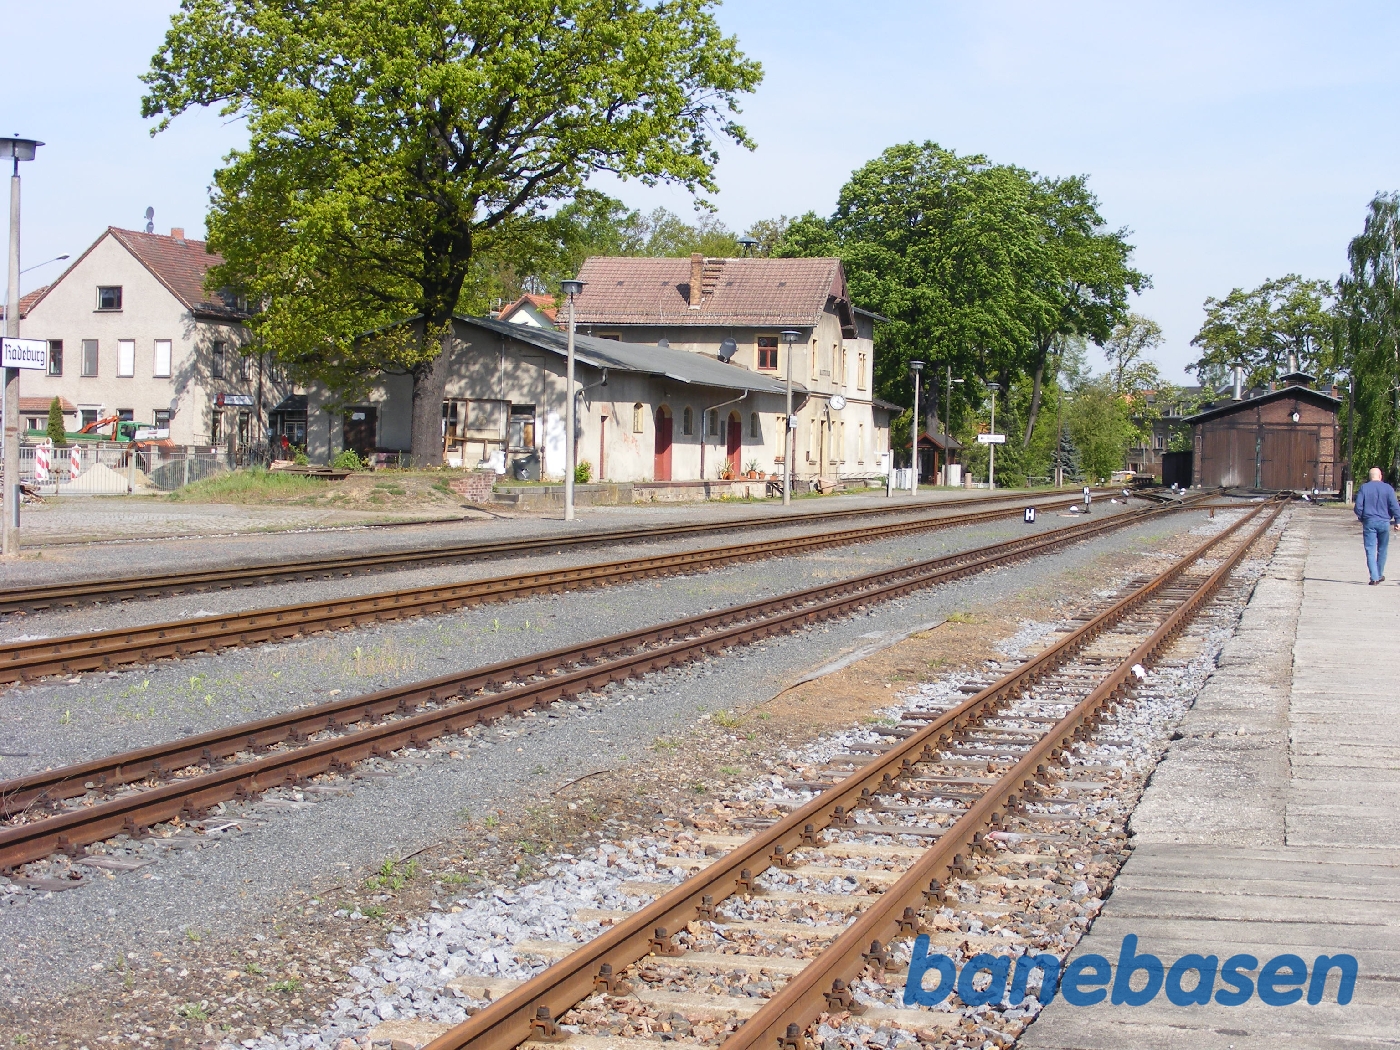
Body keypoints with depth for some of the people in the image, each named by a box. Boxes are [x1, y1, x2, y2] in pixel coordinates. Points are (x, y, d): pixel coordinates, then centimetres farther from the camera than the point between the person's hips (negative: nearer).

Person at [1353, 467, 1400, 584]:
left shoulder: (1363, 488, 0)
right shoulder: (1388, 488, 0)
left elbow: (1358, 507, -2)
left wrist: (1361, 518, 14)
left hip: (1369, 522, -1)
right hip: (1384, 522, 1)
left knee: (1370, 550, -2)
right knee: (1382, 550, 16)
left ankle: (1374, 578, -12)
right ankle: (1379, 575, 25)